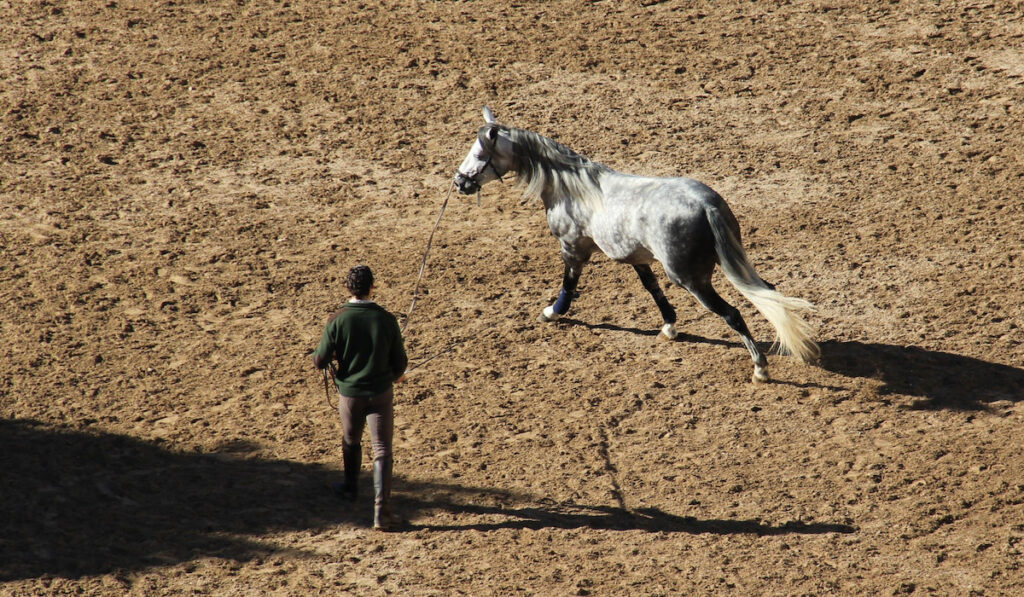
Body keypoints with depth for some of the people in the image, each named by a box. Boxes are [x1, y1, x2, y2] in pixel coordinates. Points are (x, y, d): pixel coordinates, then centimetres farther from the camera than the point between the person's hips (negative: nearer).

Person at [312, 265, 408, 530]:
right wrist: (396, 375, 20)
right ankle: (381, 510, -9)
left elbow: (320, 361, -10)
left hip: (349, 392, 1)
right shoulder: (386, 319, -11)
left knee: (351, 441, 25)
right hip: (381, 393, -1)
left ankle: (351, 488, 47)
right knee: (382, 451, 1)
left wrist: (318, 354, 15)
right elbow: (400, 362, -4)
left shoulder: (337, 320, -14)